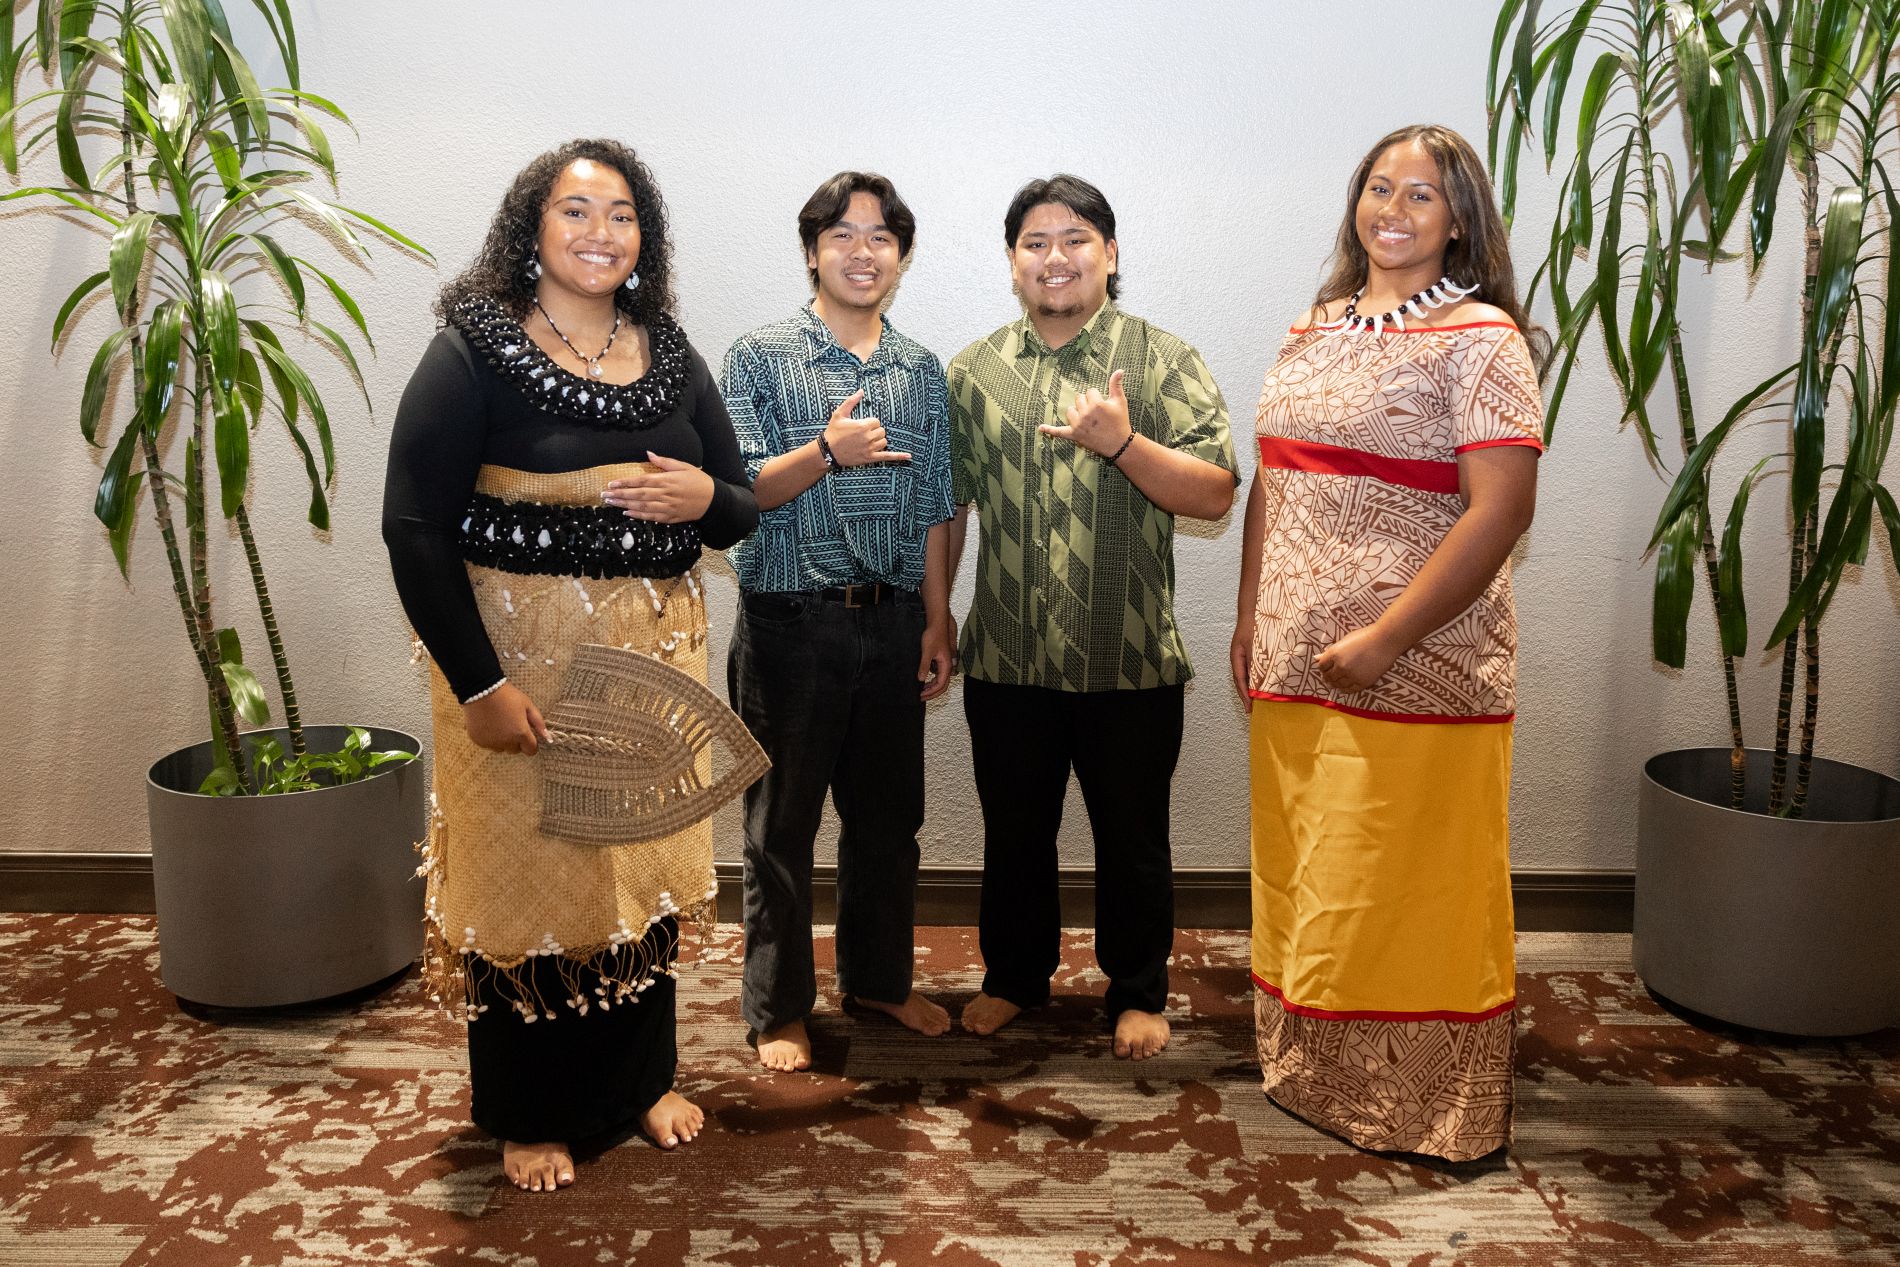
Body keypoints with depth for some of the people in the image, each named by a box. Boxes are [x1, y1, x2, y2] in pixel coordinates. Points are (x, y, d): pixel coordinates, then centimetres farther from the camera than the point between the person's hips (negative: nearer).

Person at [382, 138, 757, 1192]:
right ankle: (528, 1115, 29)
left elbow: (740, 508, 11)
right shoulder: (474, 353, -9)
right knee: (527, 876, 6)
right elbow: (414, 527, -13)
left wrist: (702, 496, -13)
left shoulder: (670, 355, 6)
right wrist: (478, 684, -18)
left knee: (645, 868, 15)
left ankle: (640, 1079, 37)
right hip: (521, 652, -5)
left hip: (655, 650, 5)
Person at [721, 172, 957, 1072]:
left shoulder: (921, 372, 9)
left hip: (892, 622, 4)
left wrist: (937, 621, 6)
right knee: (782, 822, 6)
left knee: (888, 815, 14)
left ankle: (879, 976, 33)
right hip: (790, 624, -4)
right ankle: (777, 1006, 20)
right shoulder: (760, 357, -3)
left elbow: (933, 506, 10)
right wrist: (825, 452, -24)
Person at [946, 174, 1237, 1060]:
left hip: (1131, 665, -2)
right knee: (1014, 834, 16)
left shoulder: (1164, 362, -2)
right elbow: (944, 508, 11)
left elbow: (1214, 494, -9)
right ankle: (1014, 975, 37)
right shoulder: (973, 373, 7)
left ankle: (1137, 994, 30)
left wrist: (1121, 441, -23)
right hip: (1006, 661, 2)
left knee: (1133, 841, 11)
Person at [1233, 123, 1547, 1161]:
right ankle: (1311, 1075, 34)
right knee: (1303, 878, 15)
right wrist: (1249, 616, 11)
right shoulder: (1316, 328, 13)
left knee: (1411, 890, 4)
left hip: (1418, 670, -6)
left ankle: (1424, 1111, 23)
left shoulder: (1480, 340, -9)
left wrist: (1386, 638, -20)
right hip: (1294, 664, 7)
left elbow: (1502, 508, -17)